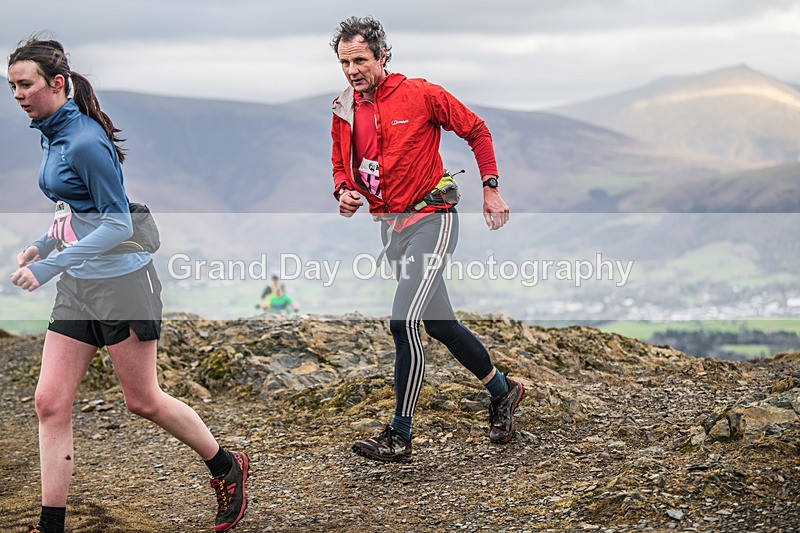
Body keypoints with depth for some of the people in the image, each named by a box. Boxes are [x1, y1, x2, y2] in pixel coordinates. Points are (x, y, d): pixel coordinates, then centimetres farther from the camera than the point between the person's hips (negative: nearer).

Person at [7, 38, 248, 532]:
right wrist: (42, 245, 10)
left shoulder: (85, 142, -20)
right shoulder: (52, 135, 9)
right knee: (51, 403, 1)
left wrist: (50, 266, -26)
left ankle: (228, 468, 28)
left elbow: (118, 223, -22)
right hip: (76, 287, 8)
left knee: (143, 400, 5)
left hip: (121, 280, -8)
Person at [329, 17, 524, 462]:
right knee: (439, 323, 15)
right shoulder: (344, 111, 5)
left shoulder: (420, 95, -11)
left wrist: (491, 190, -3)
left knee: (404, 321, -18)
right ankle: (503, 392, 35)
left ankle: (399, 437, -11)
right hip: (389, 225, 7)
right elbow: (342, 165, 18)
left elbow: (477, 131, -1)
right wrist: (344, 191, -4)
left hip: (429, 220, -7)